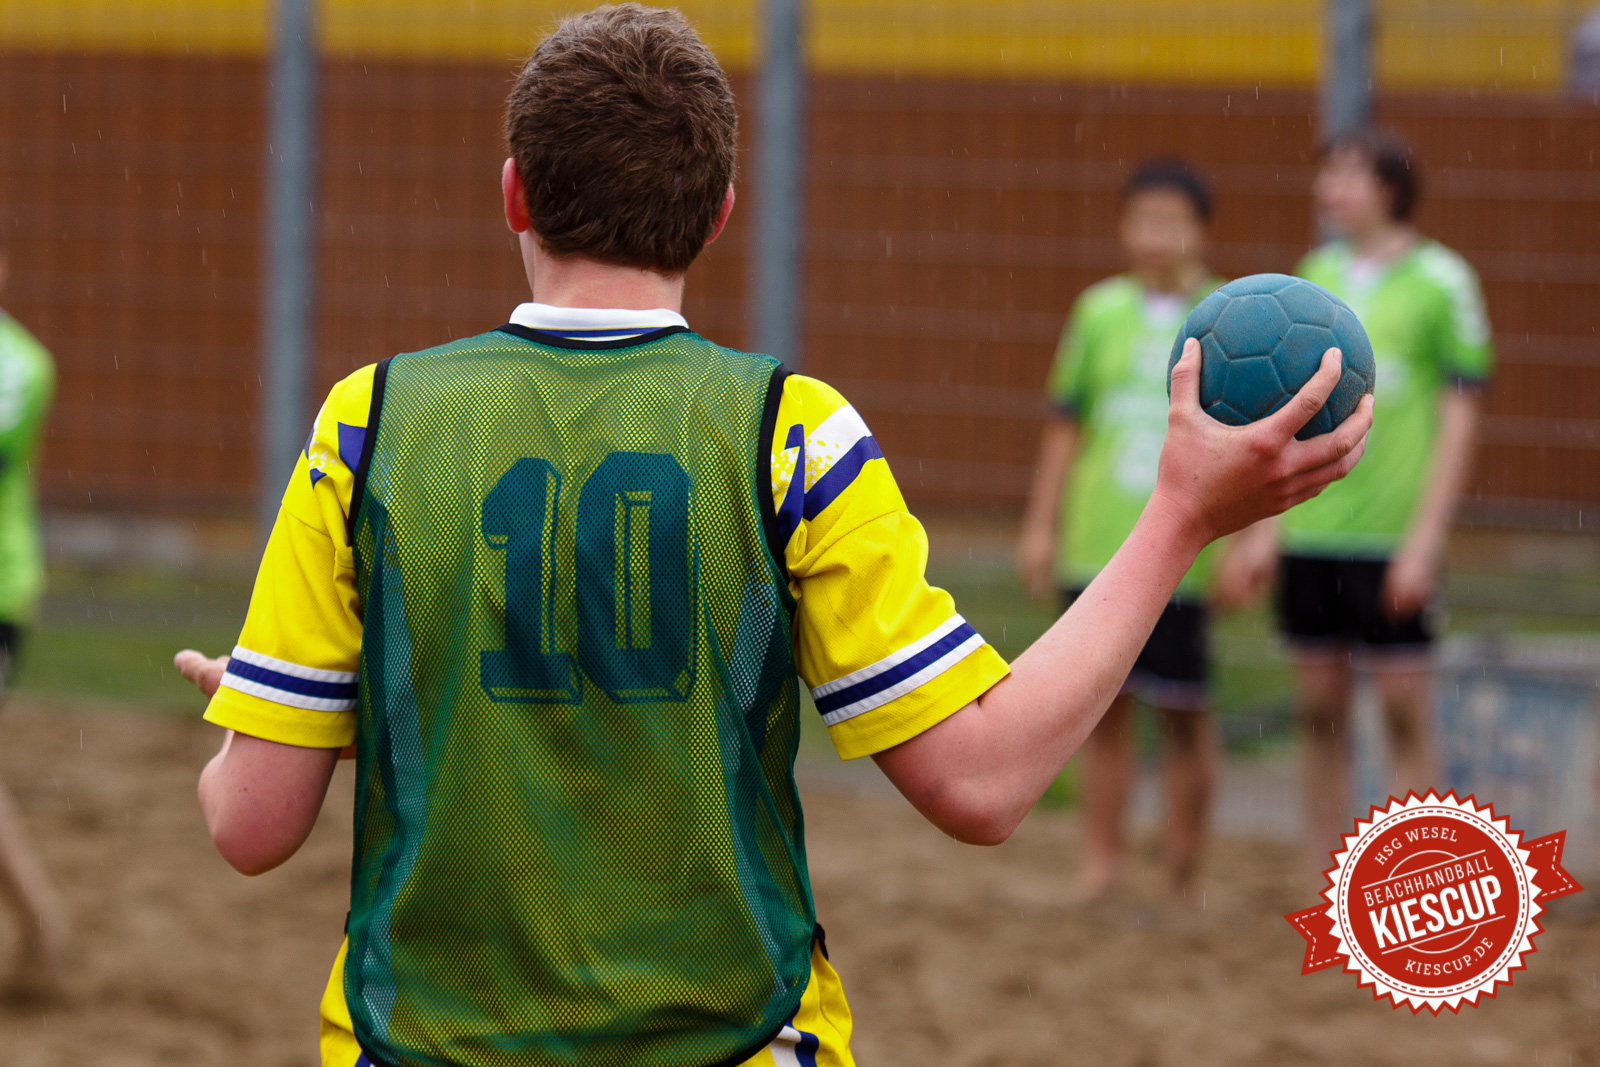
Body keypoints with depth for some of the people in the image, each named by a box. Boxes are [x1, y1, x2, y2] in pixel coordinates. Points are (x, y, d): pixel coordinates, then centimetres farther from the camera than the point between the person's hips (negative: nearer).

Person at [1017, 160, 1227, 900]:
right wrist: (1041, 526, 9)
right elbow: (1065, 426, 12)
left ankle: (1185, 880, 15)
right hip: (1097, 550, 2)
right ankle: (1101, 868, 12)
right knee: (1104, 709, 5)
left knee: (1183, 715, 1)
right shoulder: (1100, 311, 6)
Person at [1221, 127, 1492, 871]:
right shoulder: (1317, 275, 11)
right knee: (1321, 714, 6)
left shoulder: (1441, 280, -4)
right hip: (1311, 532, 5)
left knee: (1404, 714, -4)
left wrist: (1426, 537, -11)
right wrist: (1264, 528, 13)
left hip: (1393, 538, -5)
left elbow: (1459, 418, -5)